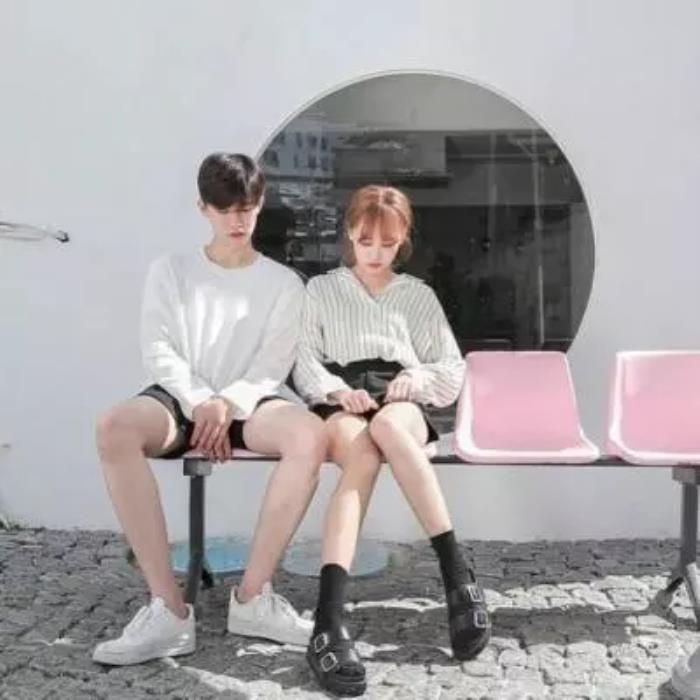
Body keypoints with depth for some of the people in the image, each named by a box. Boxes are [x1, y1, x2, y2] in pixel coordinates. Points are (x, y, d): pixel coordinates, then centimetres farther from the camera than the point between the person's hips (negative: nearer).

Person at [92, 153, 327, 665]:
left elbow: (275, 362, 1)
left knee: (311, 433, -35)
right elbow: (158, 351, 3)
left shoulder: (284, 282, 14)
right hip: (181, 397, 0)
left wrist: (227, 403, -17)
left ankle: (253, 597, -25)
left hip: (248, 402, 0)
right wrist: (200, 402, -14)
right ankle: (169, 609, -33)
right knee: (115, 427, -35)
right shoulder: (171, 271, 15)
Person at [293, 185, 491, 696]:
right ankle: (329, 622, -52)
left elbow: (453, 372, 18)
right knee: (364, 454, -39)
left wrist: (415, 378, -5)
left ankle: (455, 573, -40)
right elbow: (306, 366, 10)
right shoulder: (321, 290, 22)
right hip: (340, 403, -1)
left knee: (387, 426, -40)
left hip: (402, 402, 1)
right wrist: (337, 391, -12)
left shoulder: (419, 295, 24)